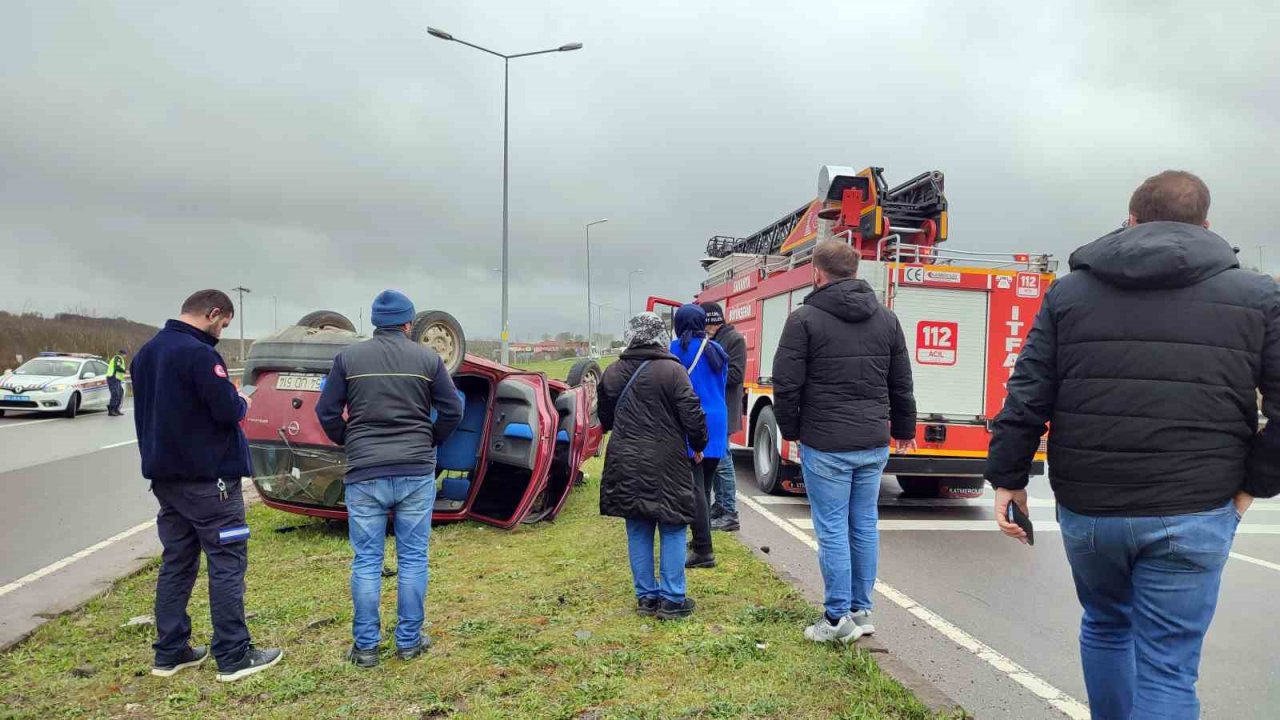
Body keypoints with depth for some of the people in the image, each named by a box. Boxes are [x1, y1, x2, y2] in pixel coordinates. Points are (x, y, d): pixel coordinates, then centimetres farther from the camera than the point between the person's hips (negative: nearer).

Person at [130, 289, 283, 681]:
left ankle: (170, 652, 21)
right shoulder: (198, 353, -19)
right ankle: (234, 657, 4)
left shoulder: (147, 352, 11)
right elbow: (228, 410, -23)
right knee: (227, 564, -1)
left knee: (177, 562, 15)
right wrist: (241, 401, 0)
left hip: (165, 474, 9)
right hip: (207, 478, -9)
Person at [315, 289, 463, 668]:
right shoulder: (427, 358, 1)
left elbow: (327, 411, 1)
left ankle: (365, 646, 14)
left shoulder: (349, 357, 1)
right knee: (413, 559, 9)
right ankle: (409, 641, 17)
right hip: (416, 473, 0)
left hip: (364, 473, 0)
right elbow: (452, 410, 1)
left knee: (366, 562, 8)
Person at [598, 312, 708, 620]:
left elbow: (605, 418, 17)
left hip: (625, 465, 5)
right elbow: (692, 415, -13)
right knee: (672, 531, 5)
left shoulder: (612, 373, 5)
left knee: (638, 531, 12)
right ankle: (672, 599, 8)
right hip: (666, 464, -5)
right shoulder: (672, 370, -12)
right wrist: (699, 445, 5)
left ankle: (646, 596, 18)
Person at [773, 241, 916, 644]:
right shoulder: (886, 319, 7)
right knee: (865, 526, 13)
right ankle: (861, 611, 23)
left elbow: (787, 384, -9)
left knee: (832, 529, 2)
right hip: (874, 444, 5)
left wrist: (790, 430, 6)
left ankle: (838, 618, 9)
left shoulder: (805, 319, -9)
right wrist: (904, 429, 25)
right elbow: (902, 384, 13)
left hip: (825, 445, -5)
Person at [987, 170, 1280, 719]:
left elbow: (1026, 396, -1)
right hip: (1192, 516, -2)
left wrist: (1008, 478, 5)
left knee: (1105, 625, 26)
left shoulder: (1069, 291, 4)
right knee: (1167, 671, 6)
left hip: (1086, 509, 2)